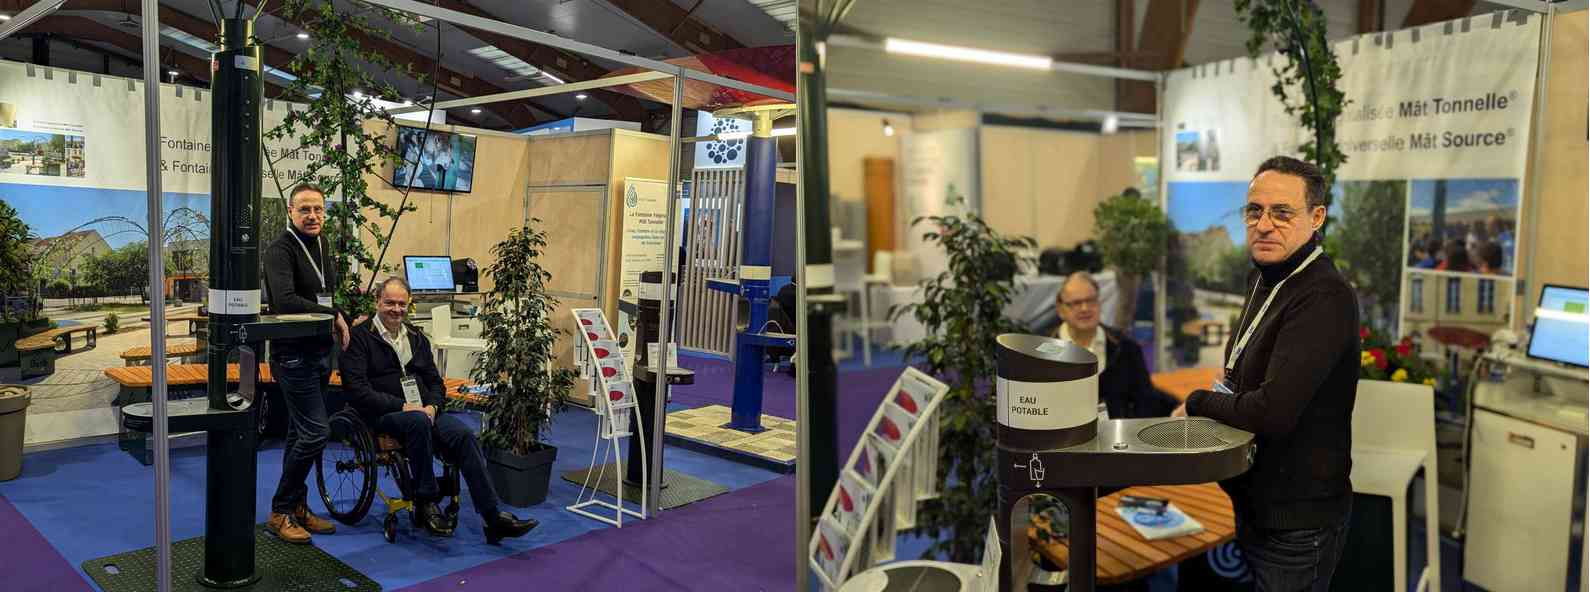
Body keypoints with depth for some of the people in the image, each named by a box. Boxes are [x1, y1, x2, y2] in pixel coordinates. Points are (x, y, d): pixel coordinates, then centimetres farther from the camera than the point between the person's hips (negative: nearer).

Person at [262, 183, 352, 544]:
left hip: (321, 352, 8)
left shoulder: (322, 246, 13)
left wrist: (339, 323, 7)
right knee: (315, 433, -10)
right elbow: (285, 301, -28)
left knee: (301, 434, 15)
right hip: (294, 354, -8)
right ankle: (280, 512, 4)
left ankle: (298, 507, 24)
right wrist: (333, 314, -18)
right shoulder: (280, 250, -14)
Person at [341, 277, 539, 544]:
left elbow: (435, 382, 19)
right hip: (381, 414, -5)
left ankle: (493, 517, -28)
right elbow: (356, 389, -11)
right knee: (418, 421, -39)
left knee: (464, 434, -23)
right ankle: (425, 503, -24)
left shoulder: (416, 337, 20)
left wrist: (432, 406, -5)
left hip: (424, 410, 5)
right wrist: (402, 406, -18)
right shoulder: (360, 336, 1)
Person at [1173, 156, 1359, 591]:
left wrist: (1196, 403, -13)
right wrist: (1215, 401, -1)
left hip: (1297, 523, -9)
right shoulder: (1266, 278, 8)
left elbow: (1273, 412, -30)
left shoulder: (1324, 298, -23)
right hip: (1256, 507, 9)